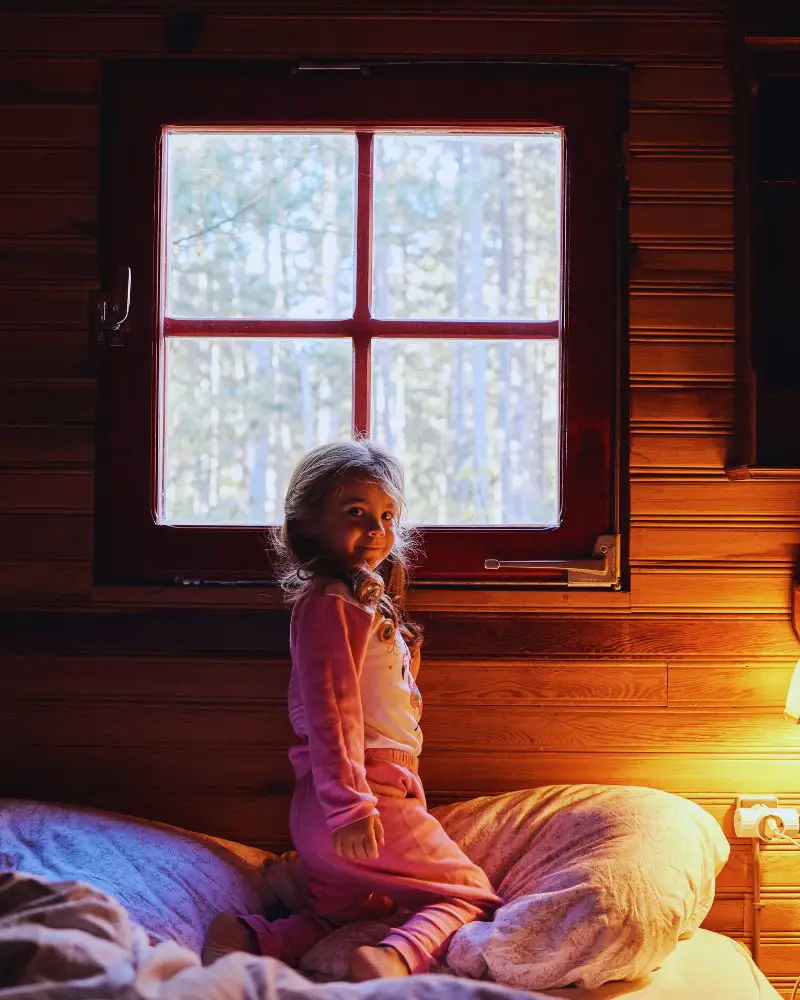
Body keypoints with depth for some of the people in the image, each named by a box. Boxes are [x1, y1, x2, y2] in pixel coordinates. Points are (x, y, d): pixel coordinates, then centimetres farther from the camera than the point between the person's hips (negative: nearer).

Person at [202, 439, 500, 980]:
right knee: (471, 896, -2)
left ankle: (248, 937, 0)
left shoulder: (370, 601, 19)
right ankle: (397, 960, -25)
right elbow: (329, 709, -20)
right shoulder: (331, 603, -13)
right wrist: (350, 806, -23)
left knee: (335, 919, 21)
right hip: (370, 794, -10)